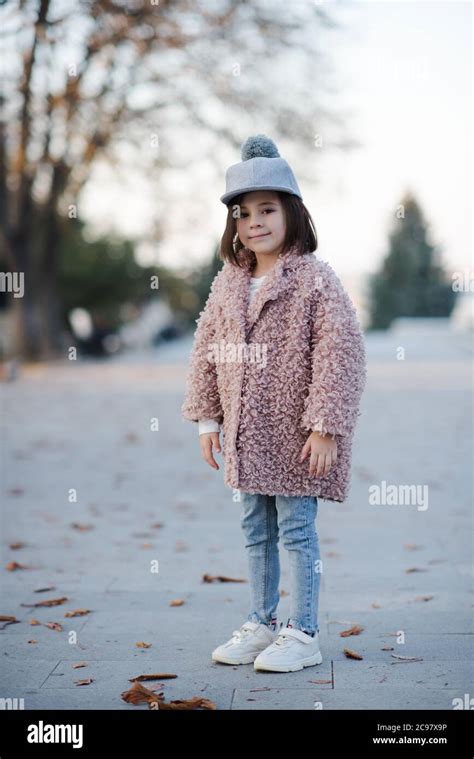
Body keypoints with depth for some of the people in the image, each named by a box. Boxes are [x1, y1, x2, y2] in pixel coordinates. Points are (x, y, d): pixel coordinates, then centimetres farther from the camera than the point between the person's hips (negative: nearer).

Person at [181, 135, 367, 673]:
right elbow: (206, 350, 11)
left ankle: (302, 633, 12)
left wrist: (326, 427, -19)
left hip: (296, 435, -6)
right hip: (245, 435, 6)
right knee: (256, 531, 15)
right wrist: (206, 418, 7)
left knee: (296, 530, 1)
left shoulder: (316, 280, -12)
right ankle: (261, 624, 28)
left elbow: (339, 356, -16)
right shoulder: (227, 283, 7)